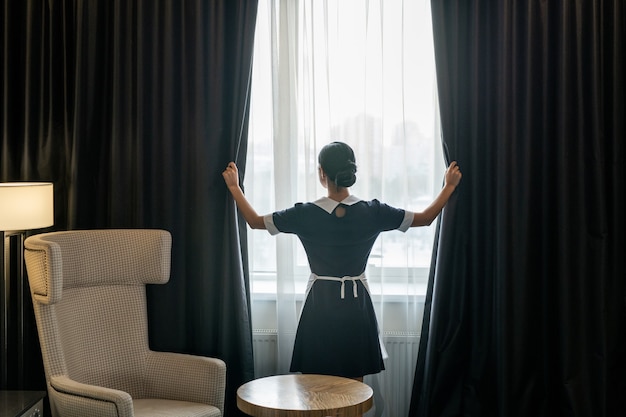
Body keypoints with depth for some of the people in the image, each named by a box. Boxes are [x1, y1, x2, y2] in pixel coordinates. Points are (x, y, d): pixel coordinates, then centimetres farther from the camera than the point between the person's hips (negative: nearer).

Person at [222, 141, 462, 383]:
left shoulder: (305, 214, -12)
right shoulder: (372, 213, -10)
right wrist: (449, 186, 13)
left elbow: (254, 221, -1)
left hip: (319, 306, -1)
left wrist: (234, 187, 11)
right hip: (356, 306, 1)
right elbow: (426, 218, 1)